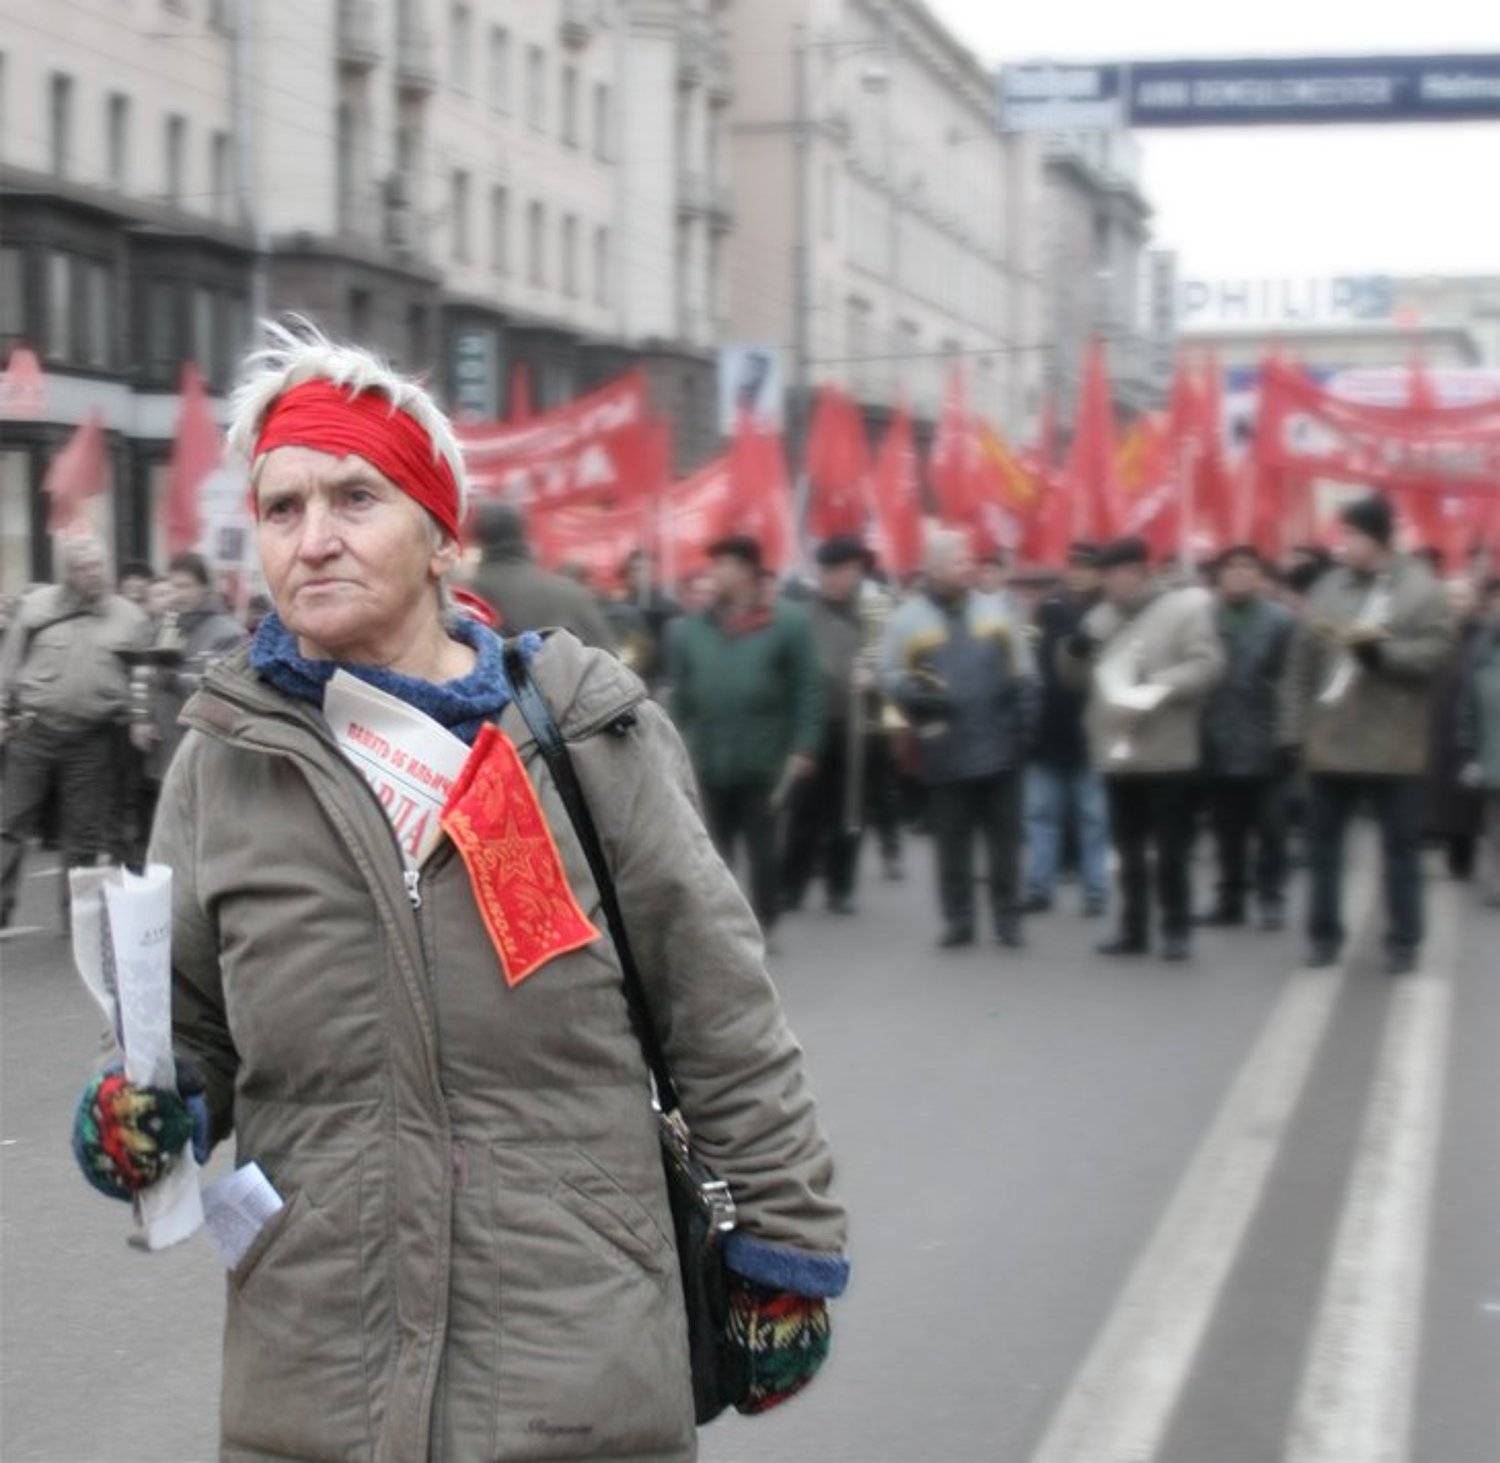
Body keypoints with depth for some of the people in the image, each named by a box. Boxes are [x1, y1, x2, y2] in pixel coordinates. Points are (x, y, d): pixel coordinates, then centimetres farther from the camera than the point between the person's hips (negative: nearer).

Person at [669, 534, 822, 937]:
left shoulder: (787, 622, -5)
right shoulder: (691, 630, 6)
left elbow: (808, 691, -5)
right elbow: (680, 698, 10)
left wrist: (802, 750, -10)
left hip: (766, 766, -3)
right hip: (707, 766, 3)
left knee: (764, 851, 7)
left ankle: (762, 929, 20)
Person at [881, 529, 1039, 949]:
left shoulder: (994, 610, 8)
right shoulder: (908, 619, 1)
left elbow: (1023, 675, 9)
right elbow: (890, 674, -2)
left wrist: (1025, 725, 1)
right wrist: (918, 696, -21)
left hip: (1000, 748, 2)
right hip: (945, 753, -2)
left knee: (1005, 837, 5)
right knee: (951, 841, 4)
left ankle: (1008, 917, 14)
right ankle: (958, 919, 14)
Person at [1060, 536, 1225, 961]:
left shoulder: (1184, 607, -3)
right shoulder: (1102, 617, 15)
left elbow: (1208, 664, -12)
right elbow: (1075, 673, 18)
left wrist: (1159, 690, -22)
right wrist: (1076, 646, -4)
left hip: (1167, 752, -6)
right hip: (1117, 751, 6)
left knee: (1171, 847, -1)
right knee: (1128, 847, 11)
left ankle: (1176, 929, 8)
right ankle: (1133, 929, 19)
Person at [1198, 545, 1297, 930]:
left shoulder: (1280, 620, -5)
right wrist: (1199, 732, 3)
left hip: (1264, 743, -4)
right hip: (1219, 746, 4)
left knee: (1270, 829, 2)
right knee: (1226, 829, 11)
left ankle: (1271, 899, 10)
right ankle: (1230, 898, 19)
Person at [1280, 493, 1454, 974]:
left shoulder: (1422, 590, -4)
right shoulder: (1329, 586, 6)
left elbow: (1435, 652, -13)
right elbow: (1303, 662, 6)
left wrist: (1377, 648, -23)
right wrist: (1296, 729, 2)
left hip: (1392, 746, -3)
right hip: (1329, 741, 3)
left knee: (1401, 846, 5)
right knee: (1322, 843, 8)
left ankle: (1403, 940, 14)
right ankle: (1324, 933, 19)